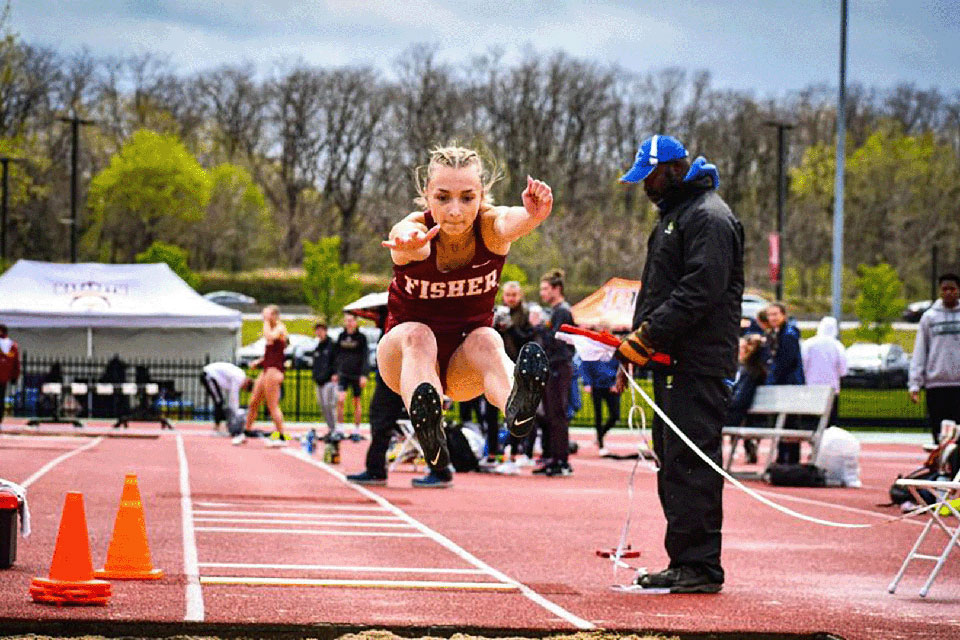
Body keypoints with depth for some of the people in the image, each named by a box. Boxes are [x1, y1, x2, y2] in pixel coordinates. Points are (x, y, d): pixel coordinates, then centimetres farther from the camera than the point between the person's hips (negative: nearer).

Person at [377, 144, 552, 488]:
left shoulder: (489, 225, -17)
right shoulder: (413, 230, -20)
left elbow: (511, 222, -43)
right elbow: (407, 237, -47)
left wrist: (532, 214, -68)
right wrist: (408, 242, -73)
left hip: (466, 367, 1)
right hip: (403, 355, -1)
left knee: (486, 340, -33)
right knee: (416, 334, -35)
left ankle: (515, 407, -65)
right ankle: (429, 435, -62)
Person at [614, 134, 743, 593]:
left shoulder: (710, 218, -10)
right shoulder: (674, 215, 24)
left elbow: (701, 290, -21)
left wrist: (648, 336, -21)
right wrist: (632, 349, 19)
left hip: (699, 365, -10)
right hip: (672, 361, 10)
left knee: (691, 464, -12)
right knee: (672, 464, 10)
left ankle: (699, 565, -11)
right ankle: (685, 563, 14)